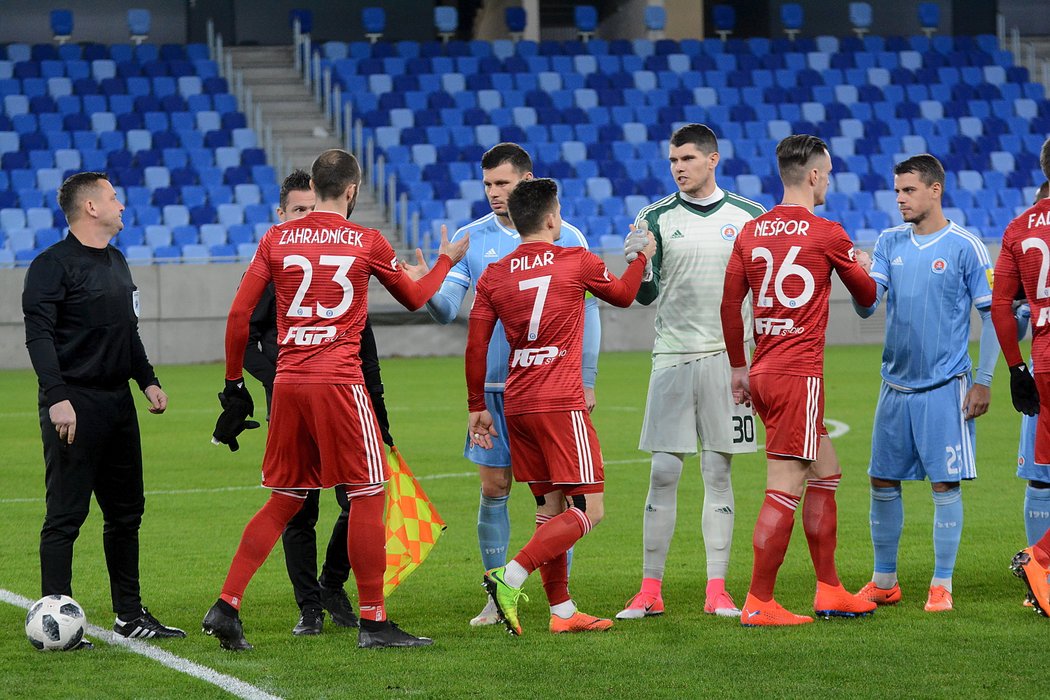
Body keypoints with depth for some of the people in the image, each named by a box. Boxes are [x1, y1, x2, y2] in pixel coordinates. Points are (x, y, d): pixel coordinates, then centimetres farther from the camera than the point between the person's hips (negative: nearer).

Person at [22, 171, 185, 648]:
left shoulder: (116, 262, 17)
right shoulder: (53, 264, -10)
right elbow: (39, 335, -17)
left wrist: (148, 380, 18)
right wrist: (57, 397, -25)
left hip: (118, 401, 9)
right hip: (74, 404, -9)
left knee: (126, 511, 12)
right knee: (65, 515, -7)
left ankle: (129, 614, 20)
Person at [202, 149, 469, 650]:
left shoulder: (277, 240, 6)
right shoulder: (367, 242, 1)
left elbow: (238, 315, 4)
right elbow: (414, 298, 17)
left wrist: (234, 384, 14)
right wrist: (446, 260, 36)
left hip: (287, 383, 4)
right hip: (339, 382, -4)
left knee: (283, 503, 14)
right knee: (367, 496, 3)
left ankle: (225, 606, 6)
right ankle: (373, 622, 3)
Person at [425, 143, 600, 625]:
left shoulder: (565, 238, 0)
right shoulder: (470, 239, 5)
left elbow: (587, 312, 4)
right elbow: (447, 311, -1)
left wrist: (586, 380, -1)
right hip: (492, 386, 2)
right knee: (493, 488, 2)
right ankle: (496, 599, 10)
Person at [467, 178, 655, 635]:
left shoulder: (493, 276, 6)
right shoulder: (576, 262, -2)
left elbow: (475, 347, 5)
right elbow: (622, 295, 17)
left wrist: (477, 407, 14)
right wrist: (642, 257, 34)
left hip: (516, 407, 6)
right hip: (561, 404, -6)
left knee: (549, 507, 14)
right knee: (588, 510, -5)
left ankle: (562, 611, 12)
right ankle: (511, 578, -21)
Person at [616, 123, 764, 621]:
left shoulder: (749, 217, 4)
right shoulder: (657, 218, 3)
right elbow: (646, 295, 0)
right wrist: (640, 265, -20)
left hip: (728, 356, 0)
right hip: (672, 356, 0)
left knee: (718, 474, 3)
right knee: (663, 473, -2)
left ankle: (717, 591, 7)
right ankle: (650, 591, 4)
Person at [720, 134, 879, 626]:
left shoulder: (751, 232, 8)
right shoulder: (826, 234, -7)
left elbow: (729, 306, 10)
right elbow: (867, 297, 8)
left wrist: (739, 369, 20)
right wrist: (863, 268, 31)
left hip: (762, 371, 7)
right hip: (798, 374, -7)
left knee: (826, 474, 18)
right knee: (784, 491, -6)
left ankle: (829, 591, 21)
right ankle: (758, 604, -8)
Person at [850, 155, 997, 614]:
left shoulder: (965, 247, -6)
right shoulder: (889, 243, 7)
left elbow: (992, 315, -4)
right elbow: (867, 307, 0)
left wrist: (984, 380, -9)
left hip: (944, 386, -5)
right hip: (895, 384, 5)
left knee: (945, 484, -3)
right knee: (883, 481, 8)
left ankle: (941, 586, 5)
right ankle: (884, 582, 19)